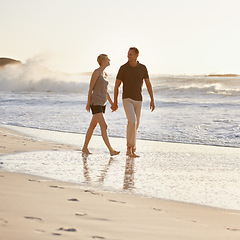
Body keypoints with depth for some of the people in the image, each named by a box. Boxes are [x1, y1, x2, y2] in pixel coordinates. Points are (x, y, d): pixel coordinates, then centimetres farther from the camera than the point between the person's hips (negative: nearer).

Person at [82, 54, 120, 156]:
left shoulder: (105, 74, 15)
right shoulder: (96, 72, -10)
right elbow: (91, 88, -10)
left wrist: (112, 103, 15)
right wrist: (88, 103, -10)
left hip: (102, 103, 9)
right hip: (95, 102, -9)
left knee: (92, 126, 13)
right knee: (104, 126, -15)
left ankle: (85, 148, 21)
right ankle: (111, 150, -20)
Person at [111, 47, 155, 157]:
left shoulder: (142, 68, 1)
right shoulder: (123, 68, -6)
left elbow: (148, 84, 6)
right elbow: (116, 86, 0)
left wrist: (152, 100, -2)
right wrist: (115, 103, 0)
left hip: (138, 100, 4)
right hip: (127, 99, -4)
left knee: (135, 125, 8)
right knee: (132, 122, -22)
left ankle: (131, 150, 20)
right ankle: (130, 148, -13)